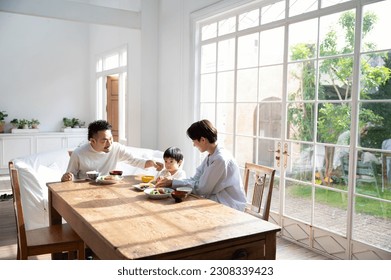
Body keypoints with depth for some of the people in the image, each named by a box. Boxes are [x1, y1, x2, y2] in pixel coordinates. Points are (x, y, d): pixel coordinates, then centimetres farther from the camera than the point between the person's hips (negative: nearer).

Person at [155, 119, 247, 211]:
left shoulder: (220, 159, -22)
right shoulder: (211, 156, 8)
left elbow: (202, 189, -18)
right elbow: (195, 179, 7)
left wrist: (173, 182, -12)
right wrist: (171, 182, -4)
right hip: (217, 201, 8)